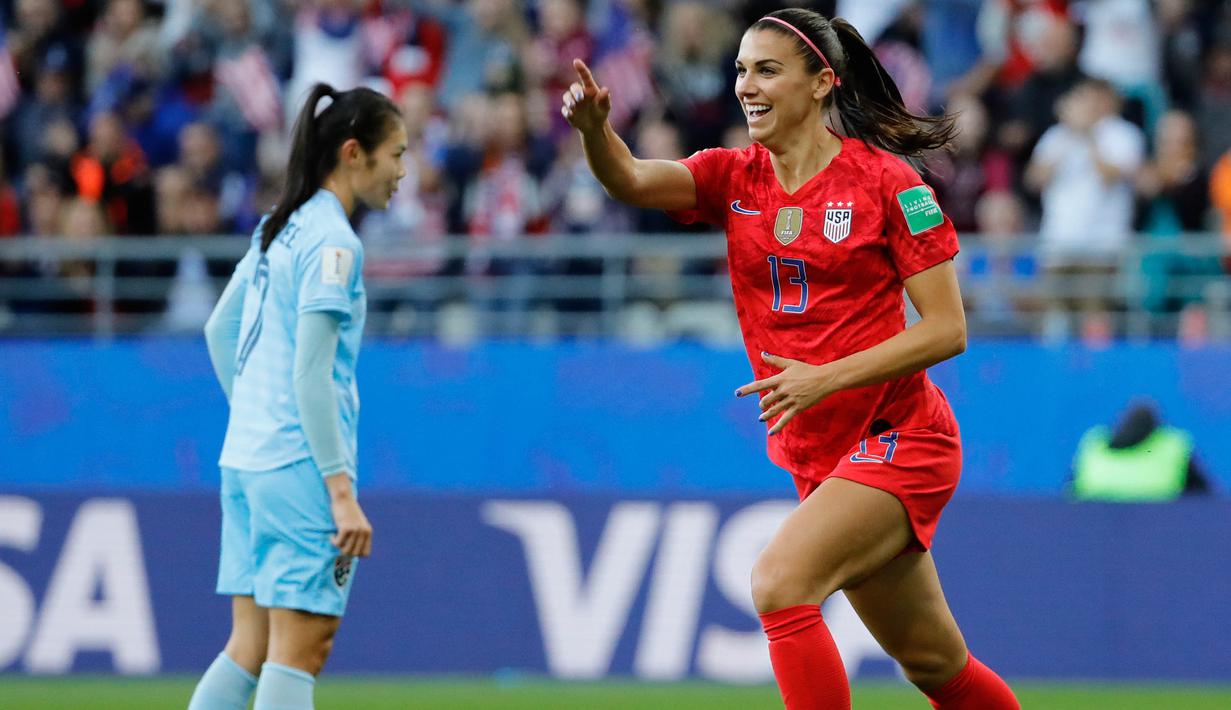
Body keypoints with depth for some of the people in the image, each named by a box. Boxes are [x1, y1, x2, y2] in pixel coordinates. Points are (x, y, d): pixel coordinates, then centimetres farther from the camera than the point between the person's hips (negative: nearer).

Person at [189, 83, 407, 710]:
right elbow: (310, 372, -17)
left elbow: (219, 329, 23)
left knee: (249, 647, 10)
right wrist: (342, 489, -18)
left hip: (244, 459, 9)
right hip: (300, 465, -9)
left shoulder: (280, 229, 14)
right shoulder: (331, 241, -13)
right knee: (300, 648, -6)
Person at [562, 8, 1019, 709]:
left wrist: (825, 378, -21)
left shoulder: (887, 182, -10)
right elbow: (634, 180, -15)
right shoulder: (734, 177, 4)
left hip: (899, 440, -6)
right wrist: (595, 126, -37)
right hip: (816, 457, 6)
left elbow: (947, 330, -12)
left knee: (780, 581, -26)